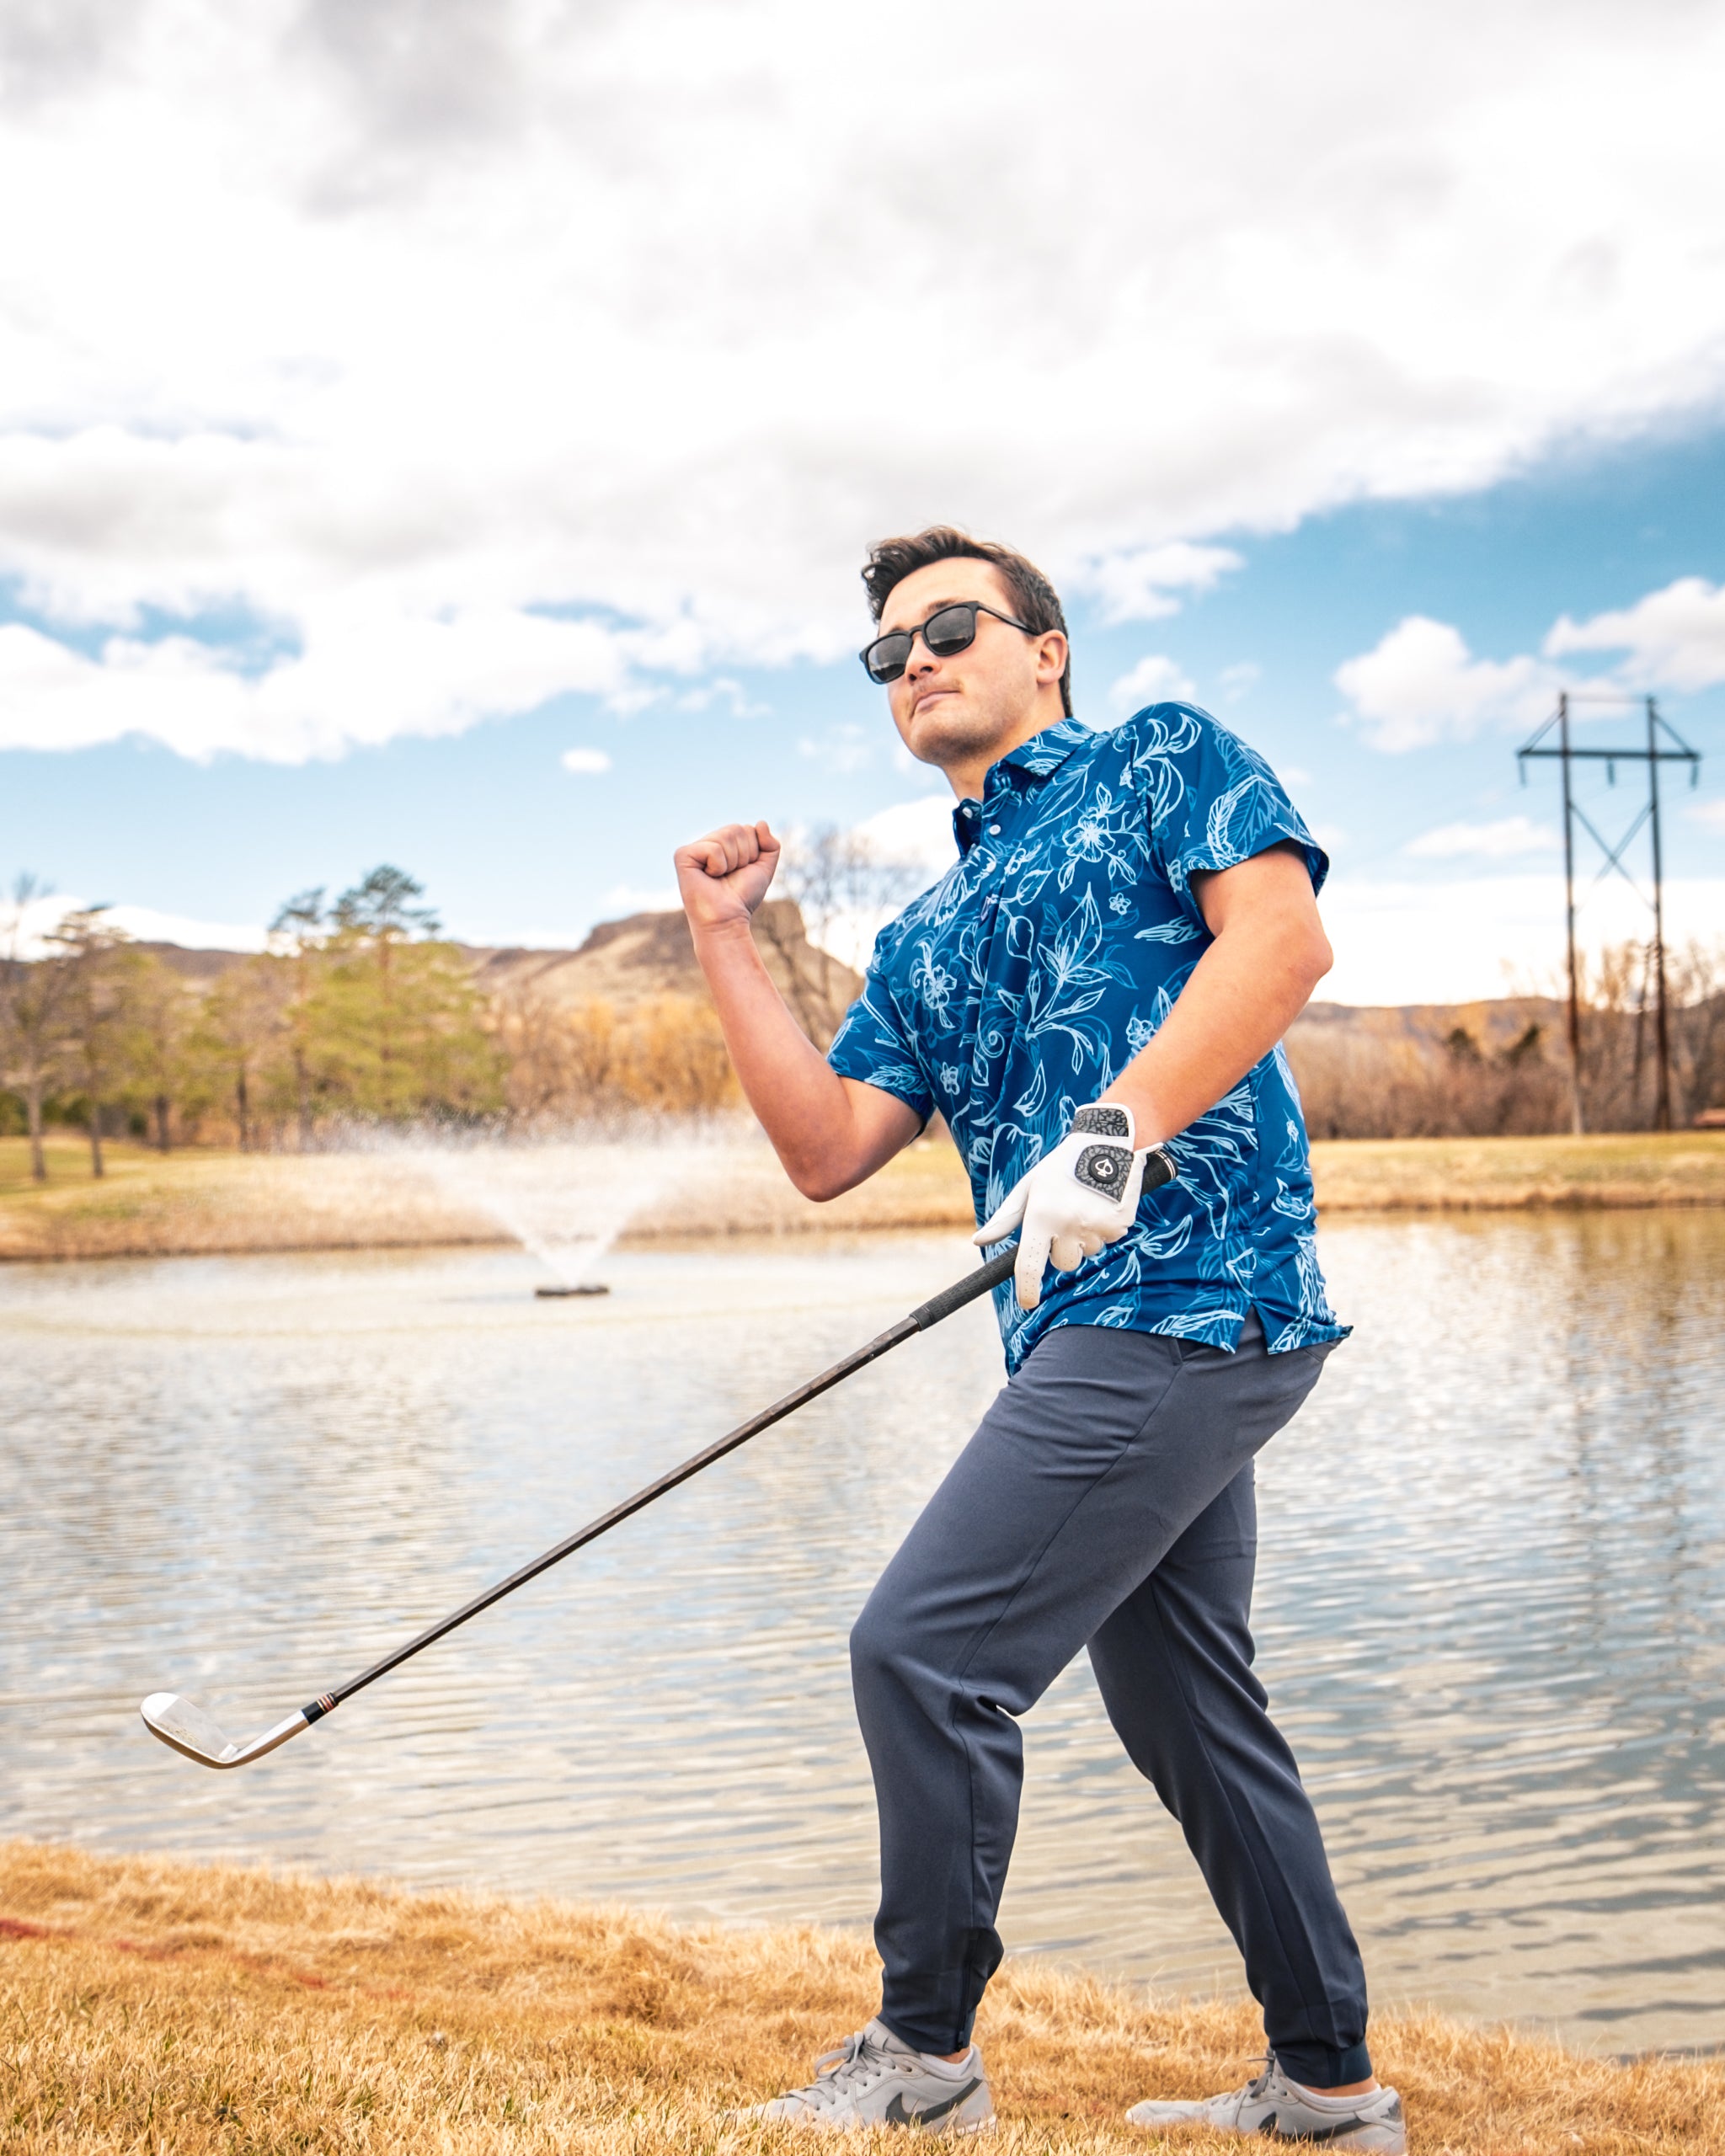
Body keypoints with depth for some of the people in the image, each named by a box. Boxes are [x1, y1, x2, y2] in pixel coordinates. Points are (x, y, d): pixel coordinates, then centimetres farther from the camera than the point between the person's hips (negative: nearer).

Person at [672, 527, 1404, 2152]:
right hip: (1094, 1331, 9)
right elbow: (826, 1149, 12)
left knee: (922, 1653, -10)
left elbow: (1283, 936, -12)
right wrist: (723, 940, 9)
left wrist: (1114, 1132, -22)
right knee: (1182, 1708, 14)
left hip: (1185, 1296, -9)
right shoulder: (926, 938, 23)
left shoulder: (1162, 761, 5)